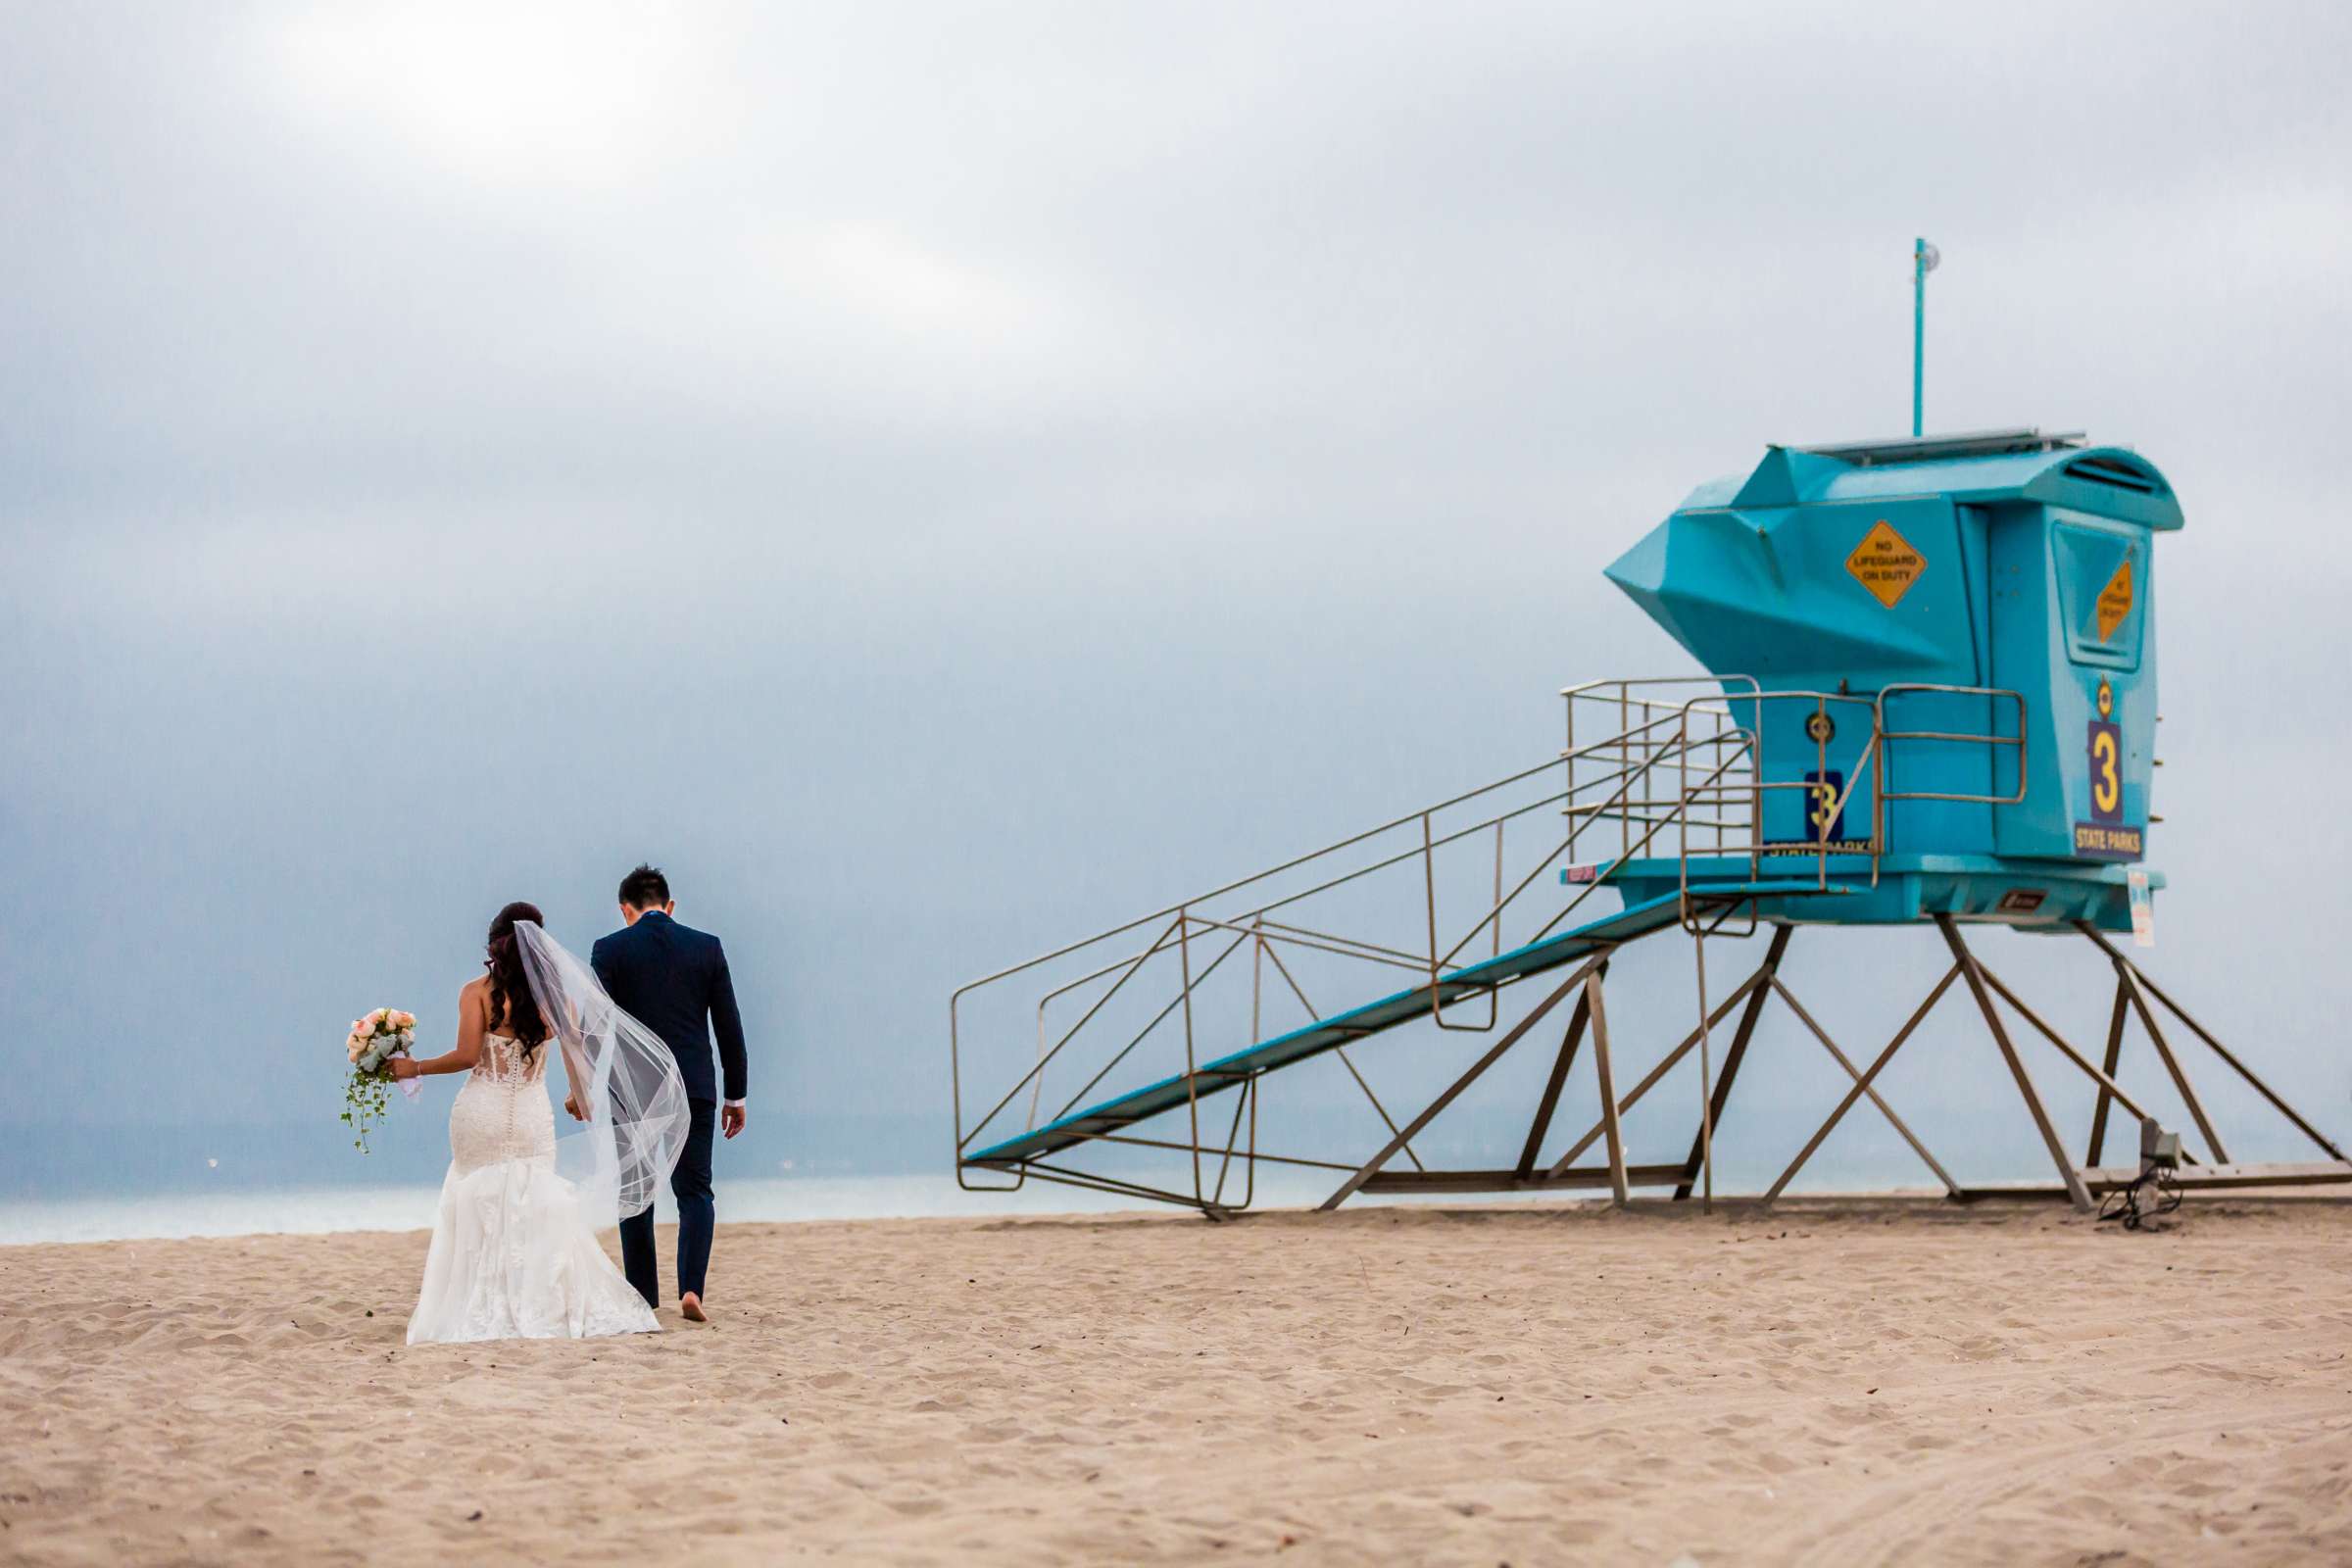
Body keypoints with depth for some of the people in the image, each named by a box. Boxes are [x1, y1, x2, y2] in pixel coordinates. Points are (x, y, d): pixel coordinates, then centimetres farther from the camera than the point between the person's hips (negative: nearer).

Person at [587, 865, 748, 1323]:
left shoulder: (610, 950, -2)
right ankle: (691, 1288, -13)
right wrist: (735, 1095, 12)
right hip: (694, 1090, 1)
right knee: (695, 1191, 5)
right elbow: (729, 1027, 5)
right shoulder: (707, 947, 4)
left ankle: (643, 1298, 14)